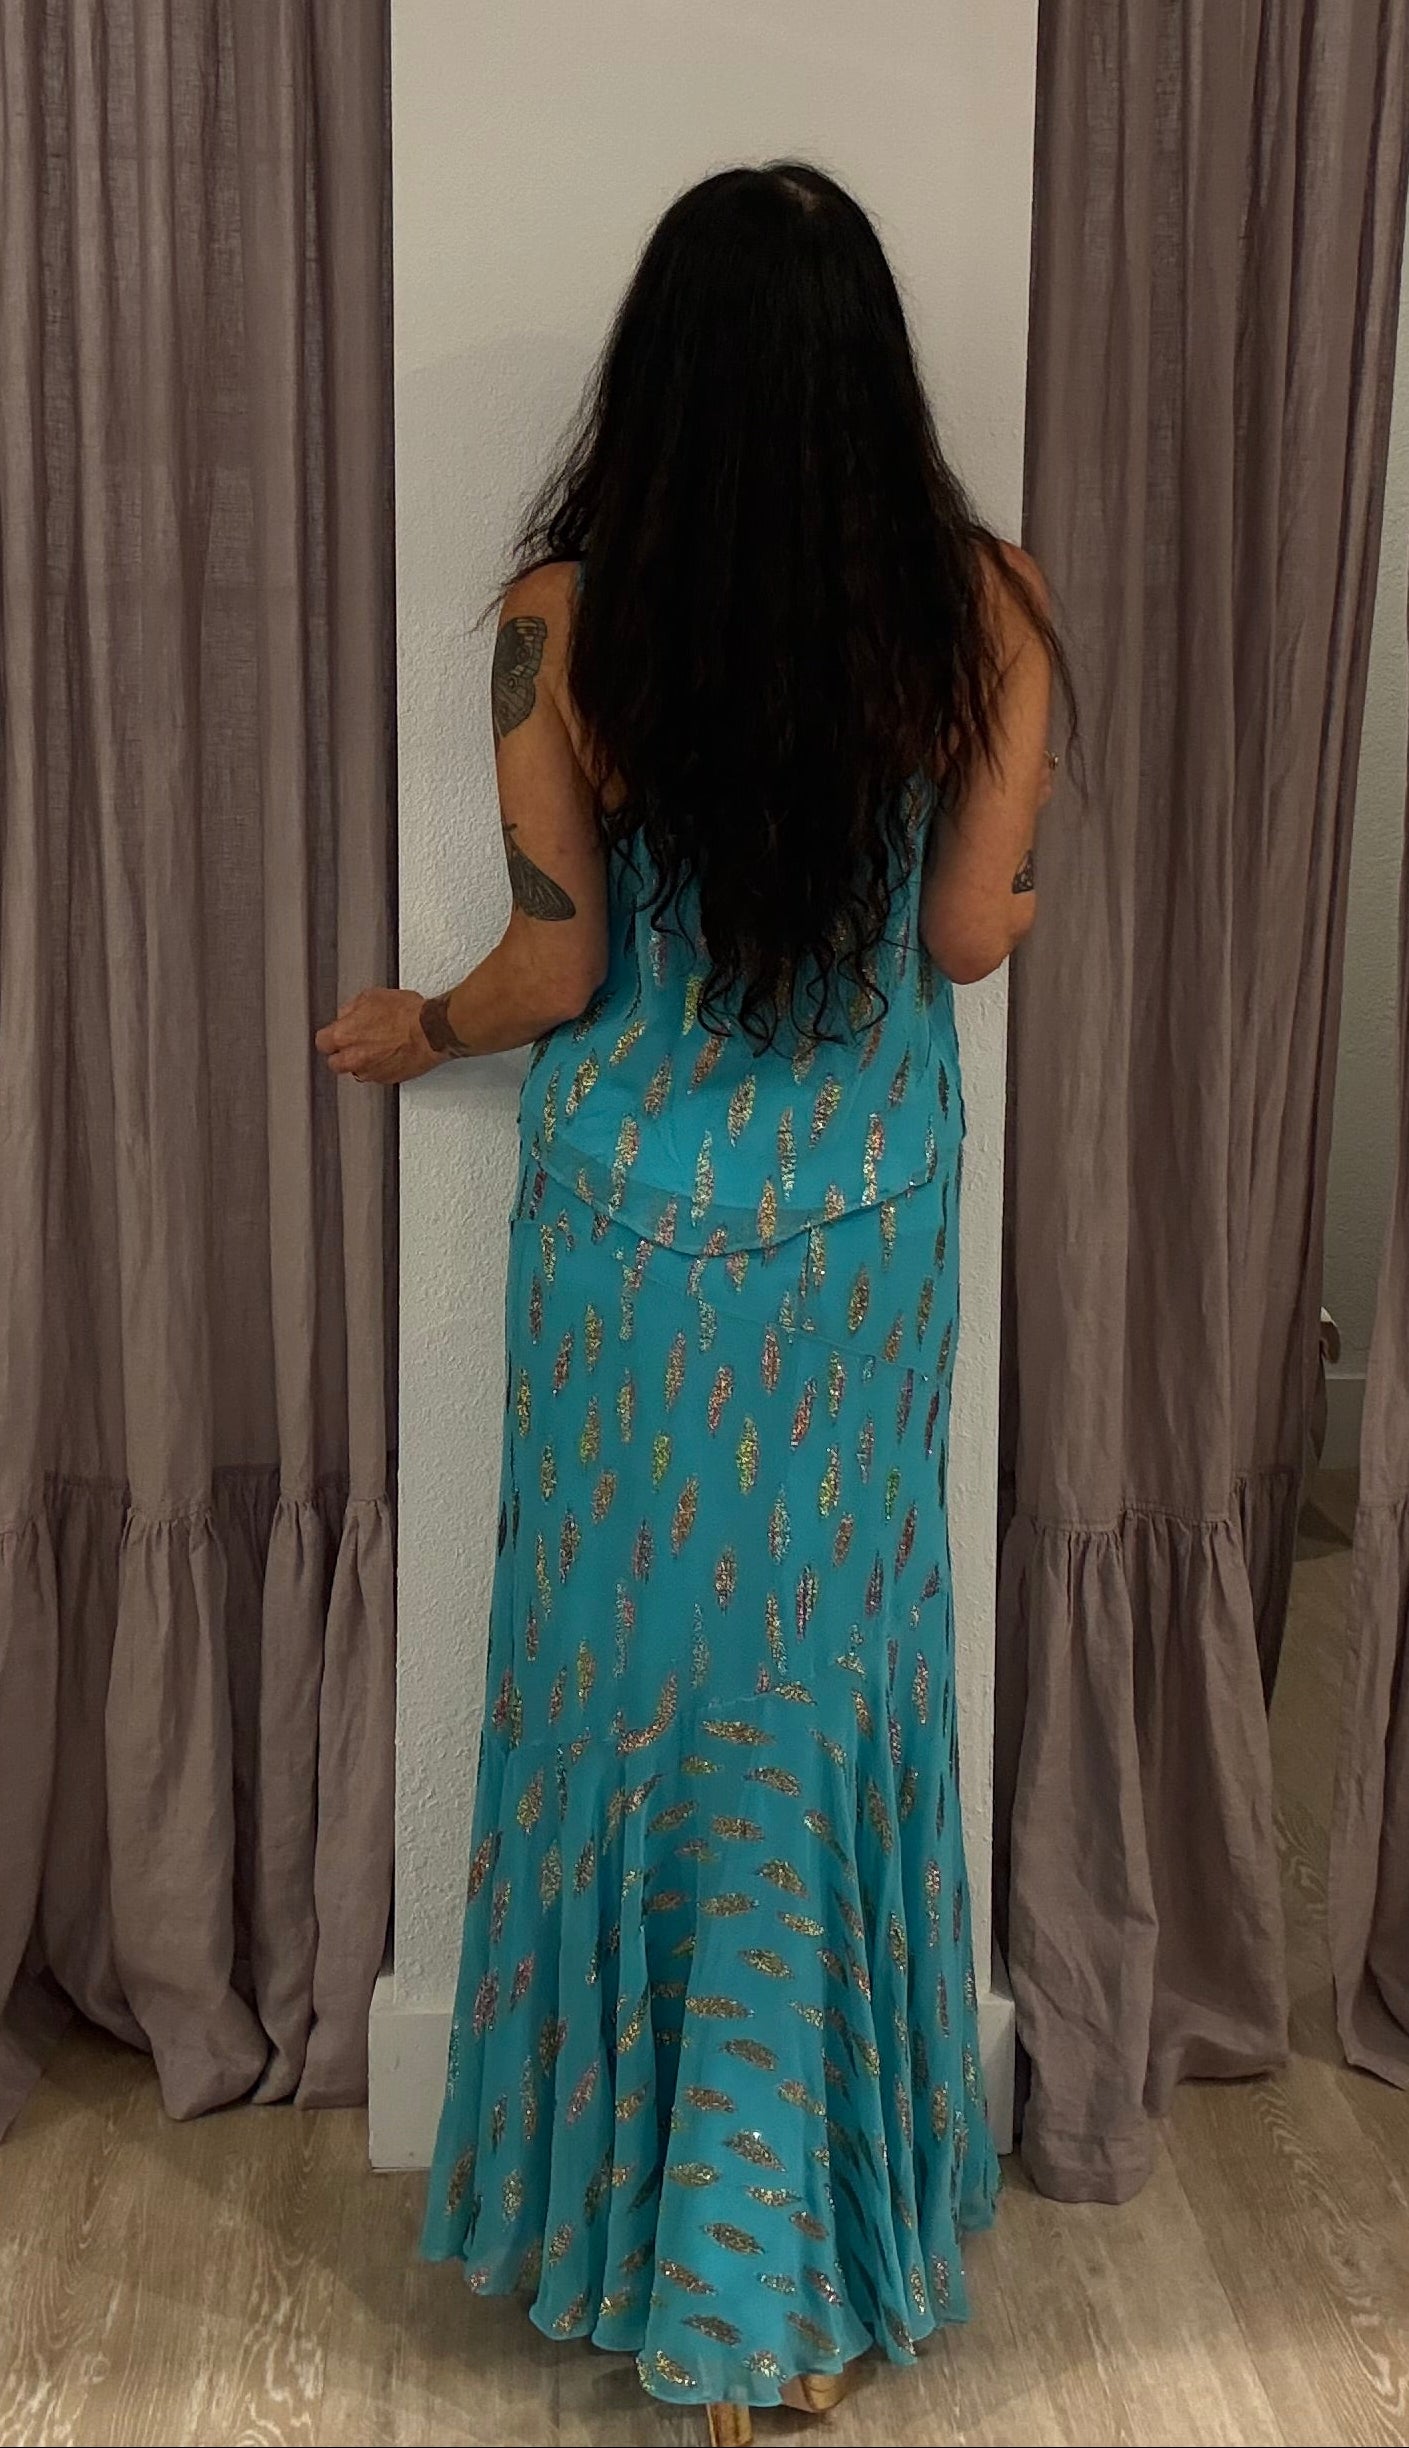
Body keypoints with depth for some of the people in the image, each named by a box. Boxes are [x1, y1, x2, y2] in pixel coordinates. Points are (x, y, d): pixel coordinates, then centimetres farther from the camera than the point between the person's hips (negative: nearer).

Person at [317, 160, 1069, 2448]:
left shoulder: (564, 615, -13)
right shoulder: (982, 599, -9)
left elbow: (559, 970, -9)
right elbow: (973, 934, -3)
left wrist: (419, 1029, 12)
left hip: (632, 1226, -1)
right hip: (867, 1233, 1)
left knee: (625, 1678, 16)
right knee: (824, 1690, 13)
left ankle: (625, 2193, 35)